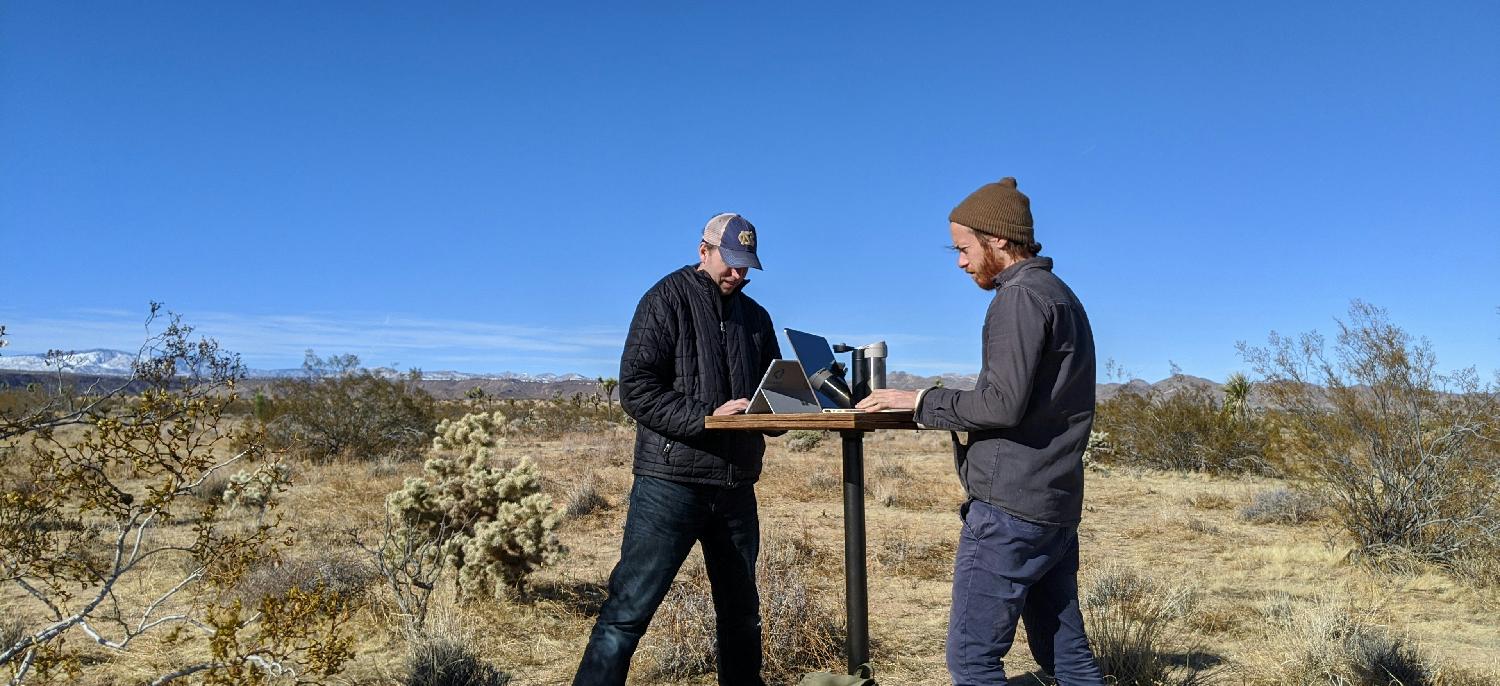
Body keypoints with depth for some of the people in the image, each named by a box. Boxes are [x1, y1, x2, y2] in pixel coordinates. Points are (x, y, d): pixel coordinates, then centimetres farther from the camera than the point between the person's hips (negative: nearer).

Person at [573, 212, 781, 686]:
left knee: (741, 612, 18)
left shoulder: (755, 317, 15)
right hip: (672, 482, -6)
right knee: (628, 613, -6)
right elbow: (636, 389, -13)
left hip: (736, 486, 6)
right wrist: (707, 416, -22)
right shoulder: (668, 299, -4)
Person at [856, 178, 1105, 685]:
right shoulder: (1060, 294, 20)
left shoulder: (1021, 296, -11)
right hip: (1055, 505, 10)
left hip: (1010, 507, -10)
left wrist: (920, 402, -9)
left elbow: (1003, 404, -19)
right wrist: (965, 422, 16)